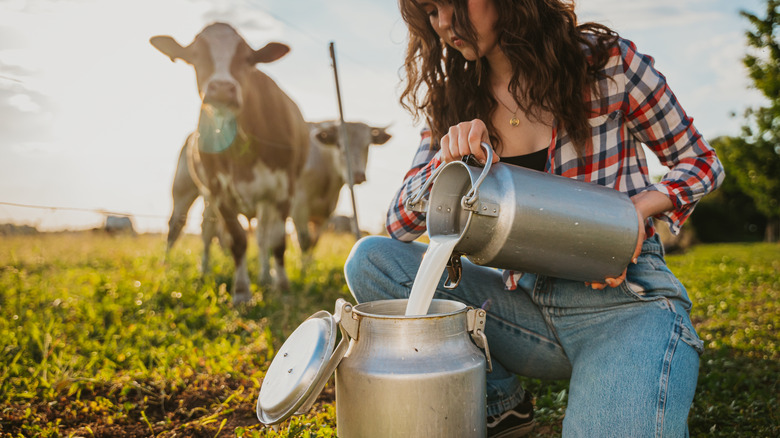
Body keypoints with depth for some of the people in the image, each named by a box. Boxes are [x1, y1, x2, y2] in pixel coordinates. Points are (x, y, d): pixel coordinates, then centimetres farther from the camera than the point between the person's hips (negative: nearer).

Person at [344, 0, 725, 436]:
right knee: (371, 259, -13)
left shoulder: (605, 61, -4)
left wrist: (638, 206, -15)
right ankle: (498, 400, -2)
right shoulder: (455, 102, 6)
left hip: (627, 302, -4)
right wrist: (448, 159, -18)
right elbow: (401, 224, 2)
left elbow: (703, 163, 6)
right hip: (527, 303, 5)